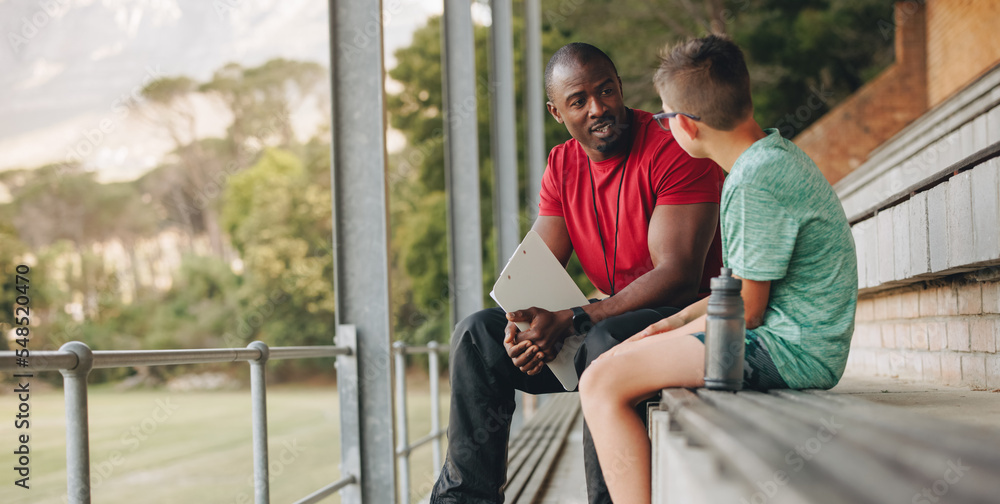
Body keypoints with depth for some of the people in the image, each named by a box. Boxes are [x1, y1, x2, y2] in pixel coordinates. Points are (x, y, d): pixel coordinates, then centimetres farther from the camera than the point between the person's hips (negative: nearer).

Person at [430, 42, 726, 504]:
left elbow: (678, 275, -23)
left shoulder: (674, 150, -16)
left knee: (607, 341, -38)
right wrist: (520, 322, -21)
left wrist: (573, 321, -29)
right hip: (612, 315, 7)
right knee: (477, 332, -4)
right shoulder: (562, 166, 7)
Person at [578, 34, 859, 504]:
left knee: (602, 384, -16)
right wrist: (677, 322, 13)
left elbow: (746, 309, -16)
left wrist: (683, 332, 1)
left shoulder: (757, 180, -20)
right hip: (802, 345, 11)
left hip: (790, 351, -11)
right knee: (617, 363, 18)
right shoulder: (777, 155, 13)